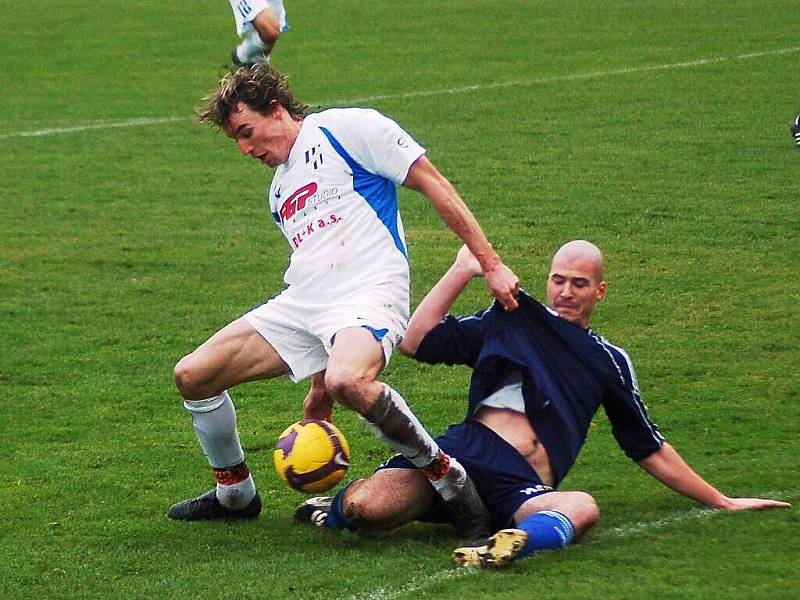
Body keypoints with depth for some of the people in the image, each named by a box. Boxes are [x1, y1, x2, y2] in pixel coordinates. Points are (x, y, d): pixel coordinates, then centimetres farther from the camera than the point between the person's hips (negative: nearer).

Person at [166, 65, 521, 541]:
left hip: (370, 292, -8)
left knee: (349, 381, -40)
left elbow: (435, 187, -3)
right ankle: (235, 495, 23)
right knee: (193, 376, 1)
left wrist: (491, 265, -10)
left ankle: (449, 479, -22)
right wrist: (319, 384, 23)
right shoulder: (281, 189, 26)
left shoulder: (349, 128, 1)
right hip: (300, 304, 8)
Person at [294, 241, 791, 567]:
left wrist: (721, 501, 32)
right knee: (367, 507, -27)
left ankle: (514, 542, -65)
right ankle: (337, 506, 7)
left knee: (583, 508, -37)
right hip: (466, 453, -1)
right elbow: (416, 343, 13)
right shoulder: (512, 319, 19)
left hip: (524, 490, 1)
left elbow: (650, 449, 31)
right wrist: (462, 272, 10)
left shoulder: (610, 362, 25)